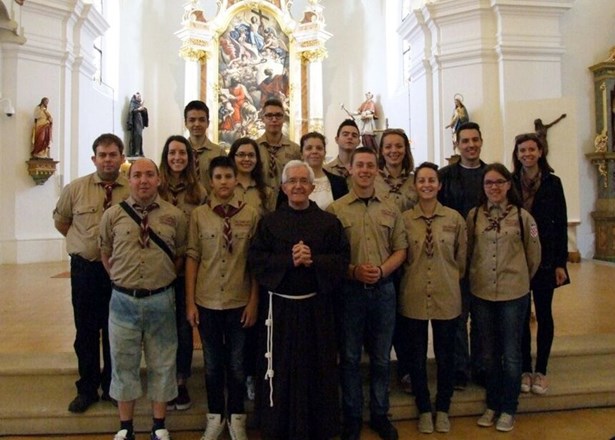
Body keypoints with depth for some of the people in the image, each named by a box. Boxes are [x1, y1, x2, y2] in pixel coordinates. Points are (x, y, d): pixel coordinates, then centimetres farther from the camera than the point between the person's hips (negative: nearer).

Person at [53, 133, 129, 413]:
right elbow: (60, 221, 14)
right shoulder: (75, 189, -1)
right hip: (84, 268, 1)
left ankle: (112, 386, 30)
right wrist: (85, 243, 9)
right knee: (86, 331, 12)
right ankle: (87, 389, 28)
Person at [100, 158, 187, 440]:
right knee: (124, 363, 13)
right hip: (124, 299, 1)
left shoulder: (175, 216, -2)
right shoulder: (113, 215, -1)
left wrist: (164, 279, 3)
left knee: (161, 363, 12)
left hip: (161, 299, 0)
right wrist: (121, 280, 6)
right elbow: (106, 254, 11)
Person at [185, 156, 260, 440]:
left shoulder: (251, 215, -4)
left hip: (239, 302, 0)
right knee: (212, 362, 15)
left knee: (237, 363, 13)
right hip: (207, 301, 1)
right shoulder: (199, 215, -2)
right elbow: (192, 257, -1)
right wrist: (190, 301, -2)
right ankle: (215, 417, 34)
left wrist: (254, 301, -2)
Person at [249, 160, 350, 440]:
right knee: (281, 369, 7)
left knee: (317, 368, 9)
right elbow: (256, 259, -4)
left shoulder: (329, 222, 3)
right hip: (280, 306, 0)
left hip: (316, 306, 0)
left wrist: (313, 260, -17)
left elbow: (342, 259, -2)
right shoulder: (269, 222, 4)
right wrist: (289, 260, -17)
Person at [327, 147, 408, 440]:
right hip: (349, 290, -2)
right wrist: (352, 270, -17)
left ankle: (380, 415, 31)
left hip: (383, 289, 2)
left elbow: (400, 250, 6)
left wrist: (382, 270, -10)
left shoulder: (390, 209, 7)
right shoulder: (335, 209, -2)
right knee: (350, 357, 10)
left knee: (381, 357, 13)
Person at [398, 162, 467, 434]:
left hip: (446, 297, 0)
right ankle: (424, 410, 31)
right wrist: (410, 277, 4)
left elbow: (461, 258, 6)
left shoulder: (454, 218, -3)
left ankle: (443, 409, 33)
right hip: (413, 298, 0)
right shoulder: (404, 219, -4)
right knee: (417, 357, 11)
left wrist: (451, 279, 8)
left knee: (445, 356, 13)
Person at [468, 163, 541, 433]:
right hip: (482, 292, 2)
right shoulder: (473, 215, -2)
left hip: (514, 294, -2)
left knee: (511, 354, 8)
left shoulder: (522, 216, -6)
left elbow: (534, 255, 5)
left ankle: (508, 409, 25)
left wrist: (520, 278, 13)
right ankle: (492, 405, 30)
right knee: (489, 354, 14)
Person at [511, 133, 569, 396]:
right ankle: (524, 370, 19)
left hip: (545, 258, 0)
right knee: (522, 315, 7)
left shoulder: (552, 182, 1)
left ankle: (541, 371, 20)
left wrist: (560, 263, -4)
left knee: (543, 314, 7)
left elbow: (561, 224, 0)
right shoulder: (510, 182, 1)